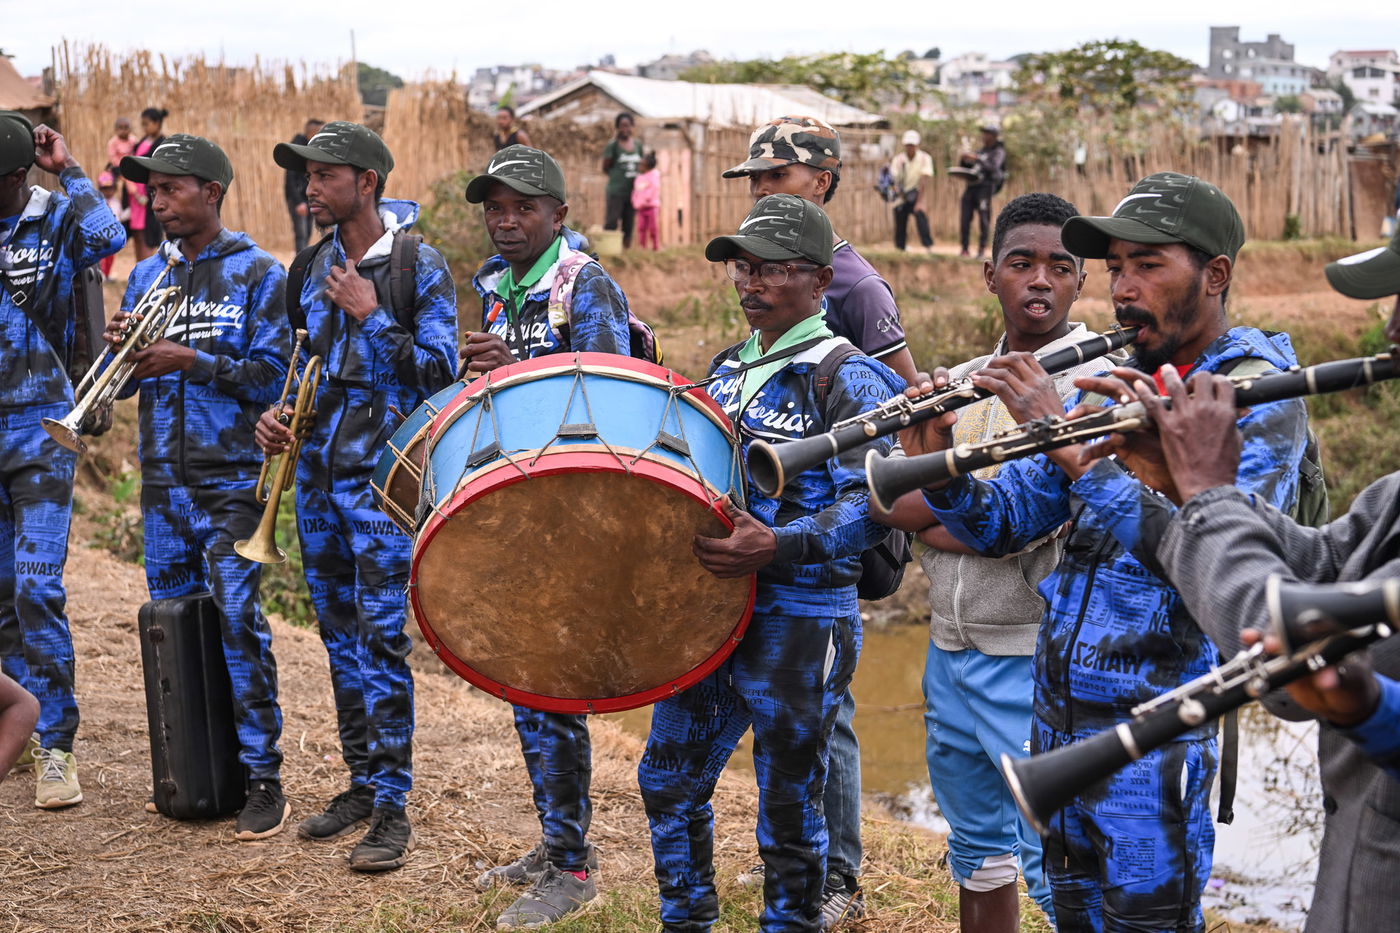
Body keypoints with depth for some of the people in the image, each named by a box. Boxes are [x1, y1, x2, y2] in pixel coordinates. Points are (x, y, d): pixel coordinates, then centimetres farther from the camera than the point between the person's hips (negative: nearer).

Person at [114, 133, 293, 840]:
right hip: (162, 477, 6)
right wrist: (121, 347, -8)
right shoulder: (147, 275, 14)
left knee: (236, 614, -11)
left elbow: (270, 377, -9)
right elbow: (121, 383, 14)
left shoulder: (258, 274, -2)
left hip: (231, 476, -6)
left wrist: (189, 359, -18)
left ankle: (262, 777, -4)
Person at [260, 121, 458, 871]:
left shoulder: (418, 267, -8)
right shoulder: (312, 267, 11)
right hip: (317, 469, 7)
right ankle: (363, 781, 24)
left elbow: (440, 372, -11)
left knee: (382, 634, -9)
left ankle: (392, 809, -3)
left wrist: (372, 316, -16)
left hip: (383, 472, -7)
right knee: (339, 633, 12)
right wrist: (275, 416, 5)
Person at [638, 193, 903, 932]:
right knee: (667, 780, 16)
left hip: (799, 622, -8)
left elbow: (869, 504, -21)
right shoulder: (728, 368, 13)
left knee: (787, 809, 4)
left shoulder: (847, 378, -11)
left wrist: (778, 548, -32)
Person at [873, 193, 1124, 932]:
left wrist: (930, 507, -9)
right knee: (977, 855, 20)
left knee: (1057, 871, -3)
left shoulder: (1095, 382, -11)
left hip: (1034, 660, -7)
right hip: (951, 651, 7)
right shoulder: (959, 384, 11)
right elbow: (889, 505, 2)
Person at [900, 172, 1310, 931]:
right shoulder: (1112, 383, 10)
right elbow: (1004, 525, 10)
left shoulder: (1258, 398, -11)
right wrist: (938, 468, -11)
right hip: (1058, 716, 7)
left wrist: (1066, 442, -30)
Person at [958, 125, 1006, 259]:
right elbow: (965, 168, 25)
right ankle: (964, 249, 5)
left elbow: (993, 167, -15)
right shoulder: (980, 151, 25)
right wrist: (963, 160, 3)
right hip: (971, 185, 7)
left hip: (986, 186, -7)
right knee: (965, 218, 1)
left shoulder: (999, 151, 4)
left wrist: (977, 159, -24)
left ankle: (982, 248, -10)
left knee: (983, 218, -11)